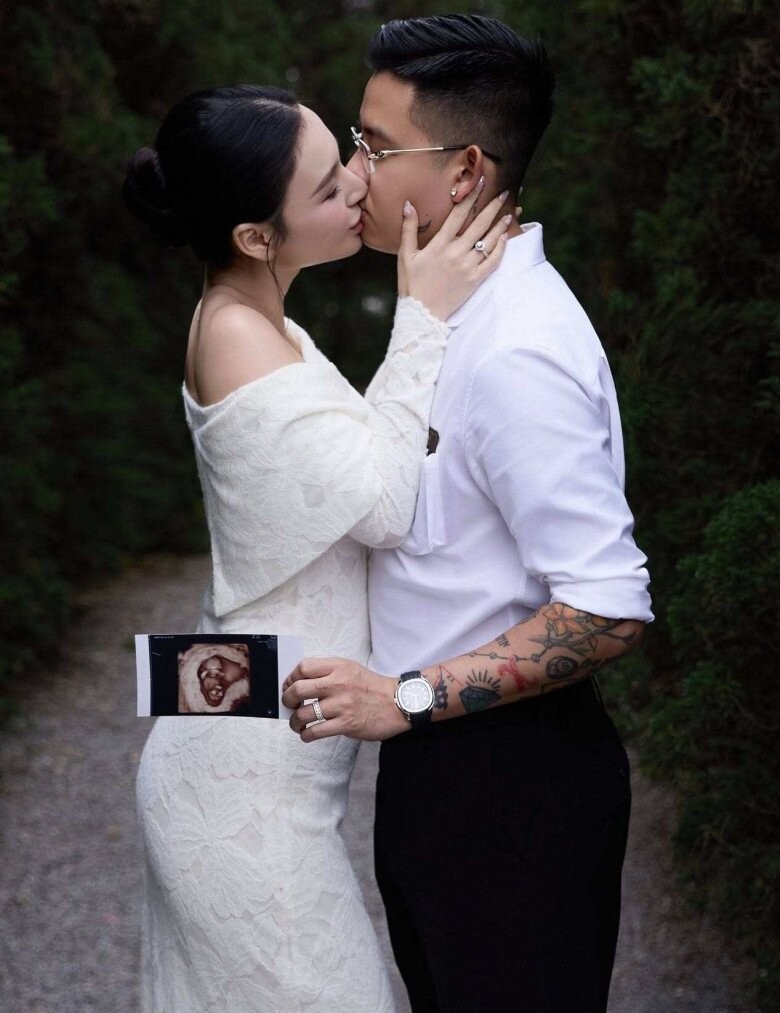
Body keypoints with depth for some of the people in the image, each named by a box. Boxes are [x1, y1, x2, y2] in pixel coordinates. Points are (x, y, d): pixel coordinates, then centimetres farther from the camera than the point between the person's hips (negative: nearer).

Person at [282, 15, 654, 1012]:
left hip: (510, 778, -10)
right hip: (439, 757, 10)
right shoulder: (467, 311, 6)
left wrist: (409, 698, -25)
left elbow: (607, 610, -26)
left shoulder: (516, 356, -25)